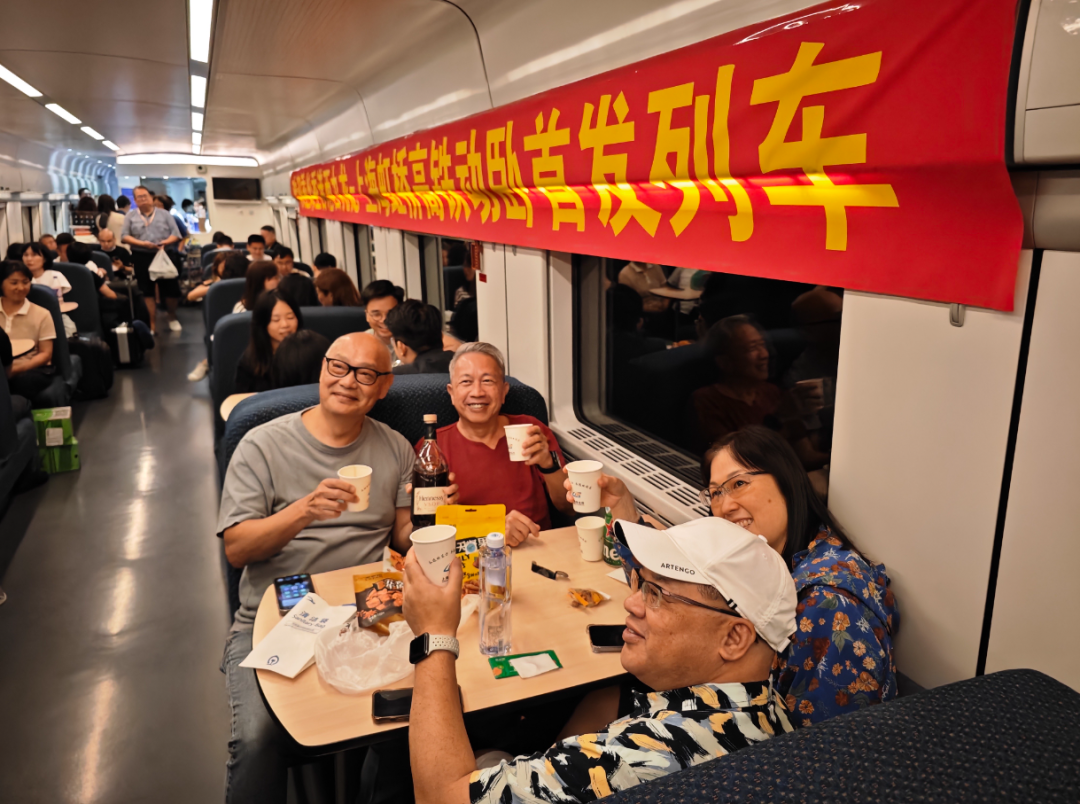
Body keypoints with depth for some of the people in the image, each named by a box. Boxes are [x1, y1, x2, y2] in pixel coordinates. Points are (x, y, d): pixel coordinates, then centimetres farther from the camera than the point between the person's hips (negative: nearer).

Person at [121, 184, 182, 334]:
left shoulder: (165, 215, 8)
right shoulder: (130, 216, 9)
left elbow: (176, 234, 3)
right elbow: (124, 236, 1)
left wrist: (165, 242, -17)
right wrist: (142, 243, -14)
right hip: (141, 257, 0)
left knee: (171, 288, -1)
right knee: (147, 291, 2)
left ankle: (172, 317, 24)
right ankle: (153, 324, 8)